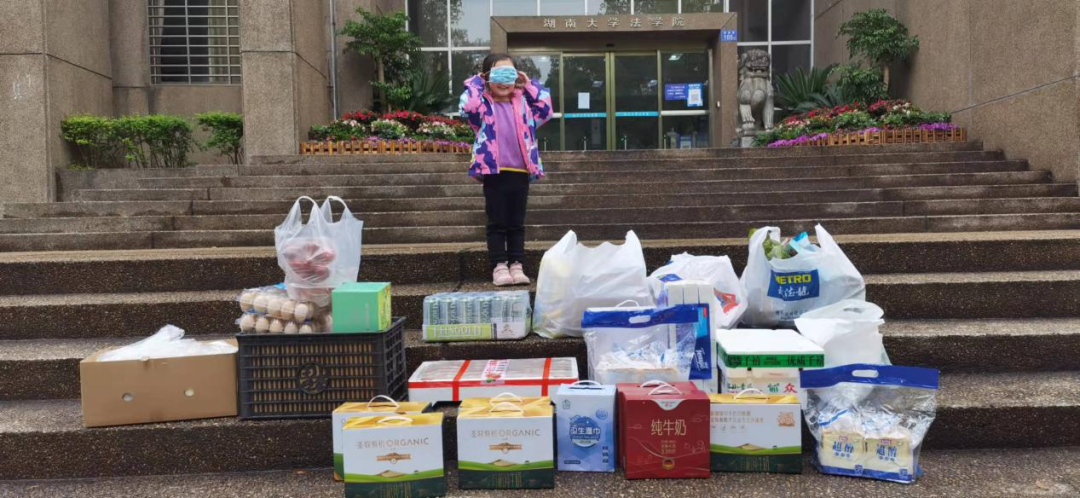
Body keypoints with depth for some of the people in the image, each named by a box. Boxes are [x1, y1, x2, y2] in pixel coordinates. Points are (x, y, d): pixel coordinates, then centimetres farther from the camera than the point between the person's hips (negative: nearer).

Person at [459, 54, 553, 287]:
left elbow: (545, 109, 6)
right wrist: (476, 82, -5)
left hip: (521, 172, 4)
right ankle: (499, 267, 10)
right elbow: (467, 106, -20)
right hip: (494, 173, -4)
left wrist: (529, 83, 9)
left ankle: (516, 266, 17)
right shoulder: (483, 104, -1)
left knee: (517, 223, 10)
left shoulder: (523, 102, 12)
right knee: (497, 223, 4)